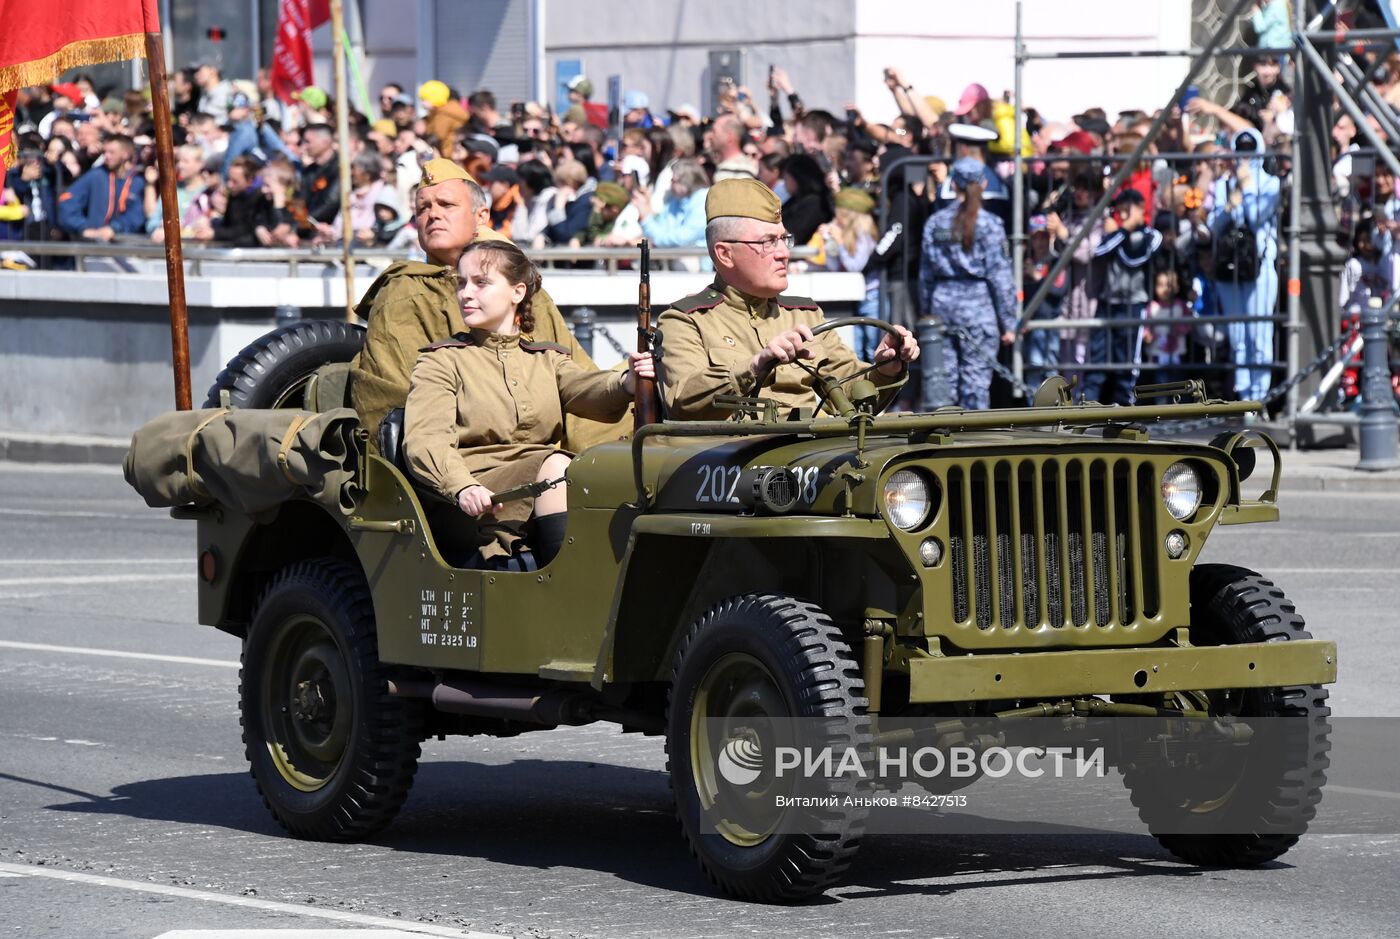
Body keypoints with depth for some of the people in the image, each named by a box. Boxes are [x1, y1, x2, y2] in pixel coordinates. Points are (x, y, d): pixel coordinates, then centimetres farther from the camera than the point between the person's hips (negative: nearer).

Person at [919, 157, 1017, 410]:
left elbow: (926, 275, 9)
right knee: (976, 380, -2)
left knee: (944, 375, 8)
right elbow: (1000, 275, -6)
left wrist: (927, 313, 19)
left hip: (942, 304, 4)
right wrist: (1008, 322, -1)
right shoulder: (989, 224, -7)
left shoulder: (935, 222, 5)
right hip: (978, 306, -4)